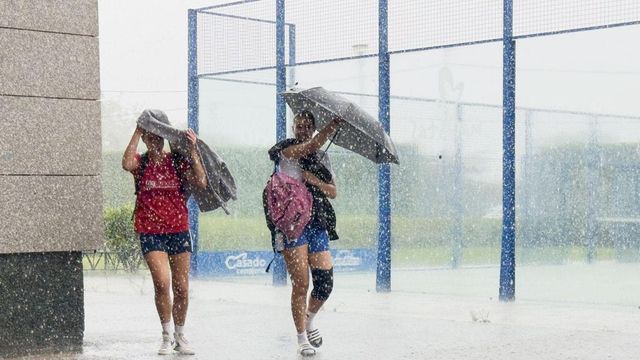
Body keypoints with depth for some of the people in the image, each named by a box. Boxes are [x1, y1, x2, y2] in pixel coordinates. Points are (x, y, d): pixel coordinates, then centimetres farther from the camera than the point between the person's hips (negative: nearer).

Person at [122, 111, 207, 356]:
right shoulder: (141, 162, 2)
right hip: (150, 232, -2)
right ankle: (166, 337, 0)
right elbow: (127, 164, -23)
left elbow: (201, 182, -11)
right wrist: (137, 132, -16)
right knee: (162, 282, -17)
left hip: (179, 230, 2)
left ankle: (180, 336, 24)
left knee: (182, 288, 6)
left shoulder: (177, 161, 3)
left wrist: (193, 150, -14)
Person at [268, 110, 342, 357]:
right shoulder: (285, 150, 0)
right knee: (300, 284, -6)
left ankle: (309, 321, 27)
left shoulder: (322, 157, 17)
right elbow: (312, 146, -20)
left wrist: (315, 181, -9)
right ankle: (302, 339, 5)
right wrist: (336, 123, -27)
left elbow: (333, 192, 10)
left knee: (325, 283, -1)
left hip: (317, 223, 5)